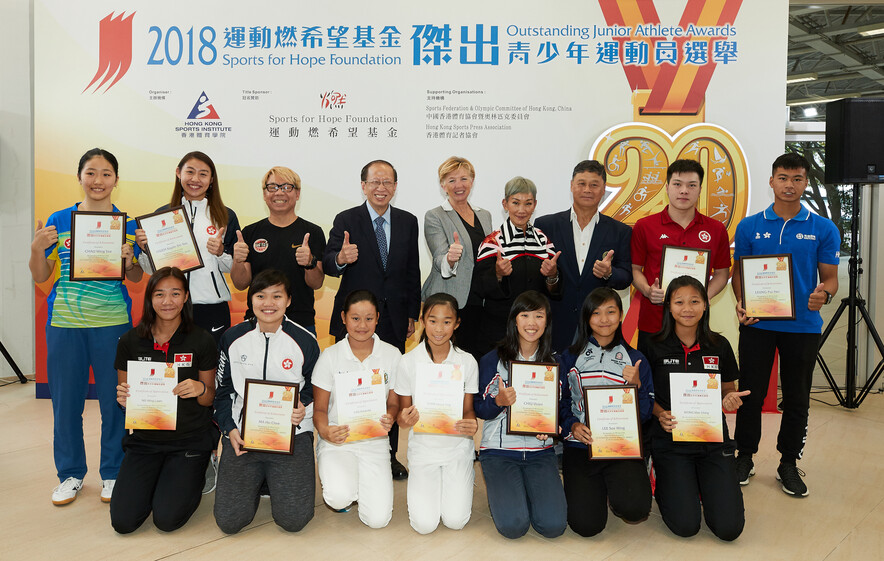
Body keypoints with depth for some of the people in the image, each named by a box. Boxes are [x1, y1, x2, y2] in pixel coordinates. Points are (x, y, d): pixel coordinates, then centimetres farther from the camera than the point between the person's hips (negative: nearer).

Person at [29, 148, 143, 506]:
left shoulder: (128, 224, 3)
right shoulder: (59, 221, 5)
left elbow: (137, 278, 7)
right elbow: (41, 277, 9)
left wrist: (128, 261, -13)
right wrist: (37, 249, -9)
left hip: (112, 323, -1)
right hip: (65, 323, 1)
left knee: (115, 400, 4)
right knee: (65, 401, 9)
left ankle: (113, 473, 22)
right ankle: (70, 474, 27)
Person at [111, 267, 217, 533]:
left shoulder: (202, 340, -7)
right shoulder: (130, 341, -2)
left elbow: (210, 398, 0)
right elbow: (124, 395, 8)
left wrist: (200, 389, -22)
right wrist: (122, 398, -16)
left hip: (189, 439, -2)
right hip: (144, 438, 3)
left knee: (167, 519, -13)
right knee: (123, 521, -8)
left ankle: (193, 477, 19)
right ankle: (155, 480, 23)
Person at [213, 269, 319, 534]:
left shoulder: (305, 341, -2)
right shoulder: (232, 338, 4)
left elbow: (315, 391, 9)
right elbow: (222, 391, 12)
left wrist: (304, 409, -13)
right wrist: (230, 428, -2)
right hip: (243, 433, 2)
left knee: (294, 519, -16)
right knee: (229, 520, -11)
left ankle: (277, 480, 17)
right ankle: (256, 480, 21)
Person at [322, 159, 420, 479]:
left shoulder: (408, 222, 7)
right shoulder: (346, 220, -3)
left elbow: (412, 271, 11)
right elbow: (328, 265, -14)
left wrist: (412, 314, 8)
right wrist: (340, 259, -37)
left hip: (394, 320, 3)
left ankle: (389, 455, 25)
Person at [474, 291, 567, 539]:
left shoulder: (554, 362, 4)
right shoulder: (492, 360, -4)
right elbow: (479, 409, -2)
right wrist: (499, 402, -22)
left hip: (540, 451, 2)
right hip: (499, 450, -2)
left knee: (553, 525, -16)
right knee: (513, 525, -20)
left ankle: (526, 489, 15)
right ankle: (500, 491, 14)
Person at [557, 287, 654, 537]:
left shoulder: (635, 359, 9)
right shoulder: (570, 357, 8)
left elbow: (646, 413, 8)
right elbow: (560, 402, 8)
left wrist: (636, 386, -9)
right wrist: (572, 425, -10)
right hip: (580, 444, 0)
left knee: (634, 507, -27)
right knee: (586, 524, -16)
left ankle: (617, 488, 11)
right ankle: (595, 487, 19)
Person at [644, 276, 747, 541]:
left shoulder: (719, 346, 0)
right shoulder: (655, 347, -6)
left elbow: (728, 393, 11)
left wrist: (730, 401, -13)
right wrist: (661, 414, -18)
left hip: (713, 439, 2)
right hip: (670, 438, -2)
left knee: (729, 528, -6)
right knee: (685, 526, -9)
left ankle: (702, 483, 24)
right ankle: (664, 486, 23)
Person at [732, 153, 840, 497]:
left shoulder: (823, 229, 2)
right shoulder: (749, 227, 3)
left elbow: (830, 276, 3)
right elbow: (739, 272, 7)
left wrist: (824, 295, -19)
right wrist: (740, 303, -11)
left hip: (803, 325, 0)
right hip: (757, 324, 0)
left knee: (797, 398, 9)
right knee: (751, 393, 6)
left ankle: (789, 463, 25)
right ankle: (745, 456, 23)